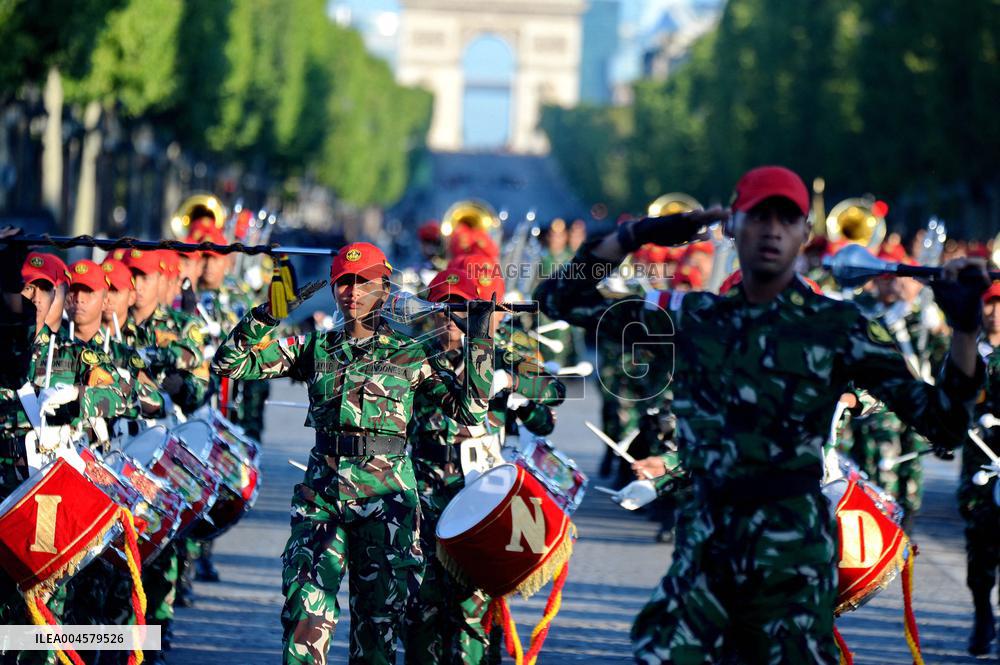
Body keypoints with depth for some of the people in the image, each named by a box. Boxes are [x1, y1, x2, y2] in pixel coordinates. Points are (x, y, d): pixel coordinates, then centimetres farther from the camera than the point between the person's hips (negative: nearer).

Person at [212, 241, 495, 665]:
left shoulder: (410, 355, 7)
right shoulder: (315, 350, 11)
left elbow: (470, 408, 0)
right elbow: (229, 363, 8)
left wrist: (479, 341, -4)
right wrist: (268, 314, -3)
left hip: (386, 495, -1)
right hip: (323, 491, 1)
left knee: (379, 613, 0)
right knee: (306, 605, -13)